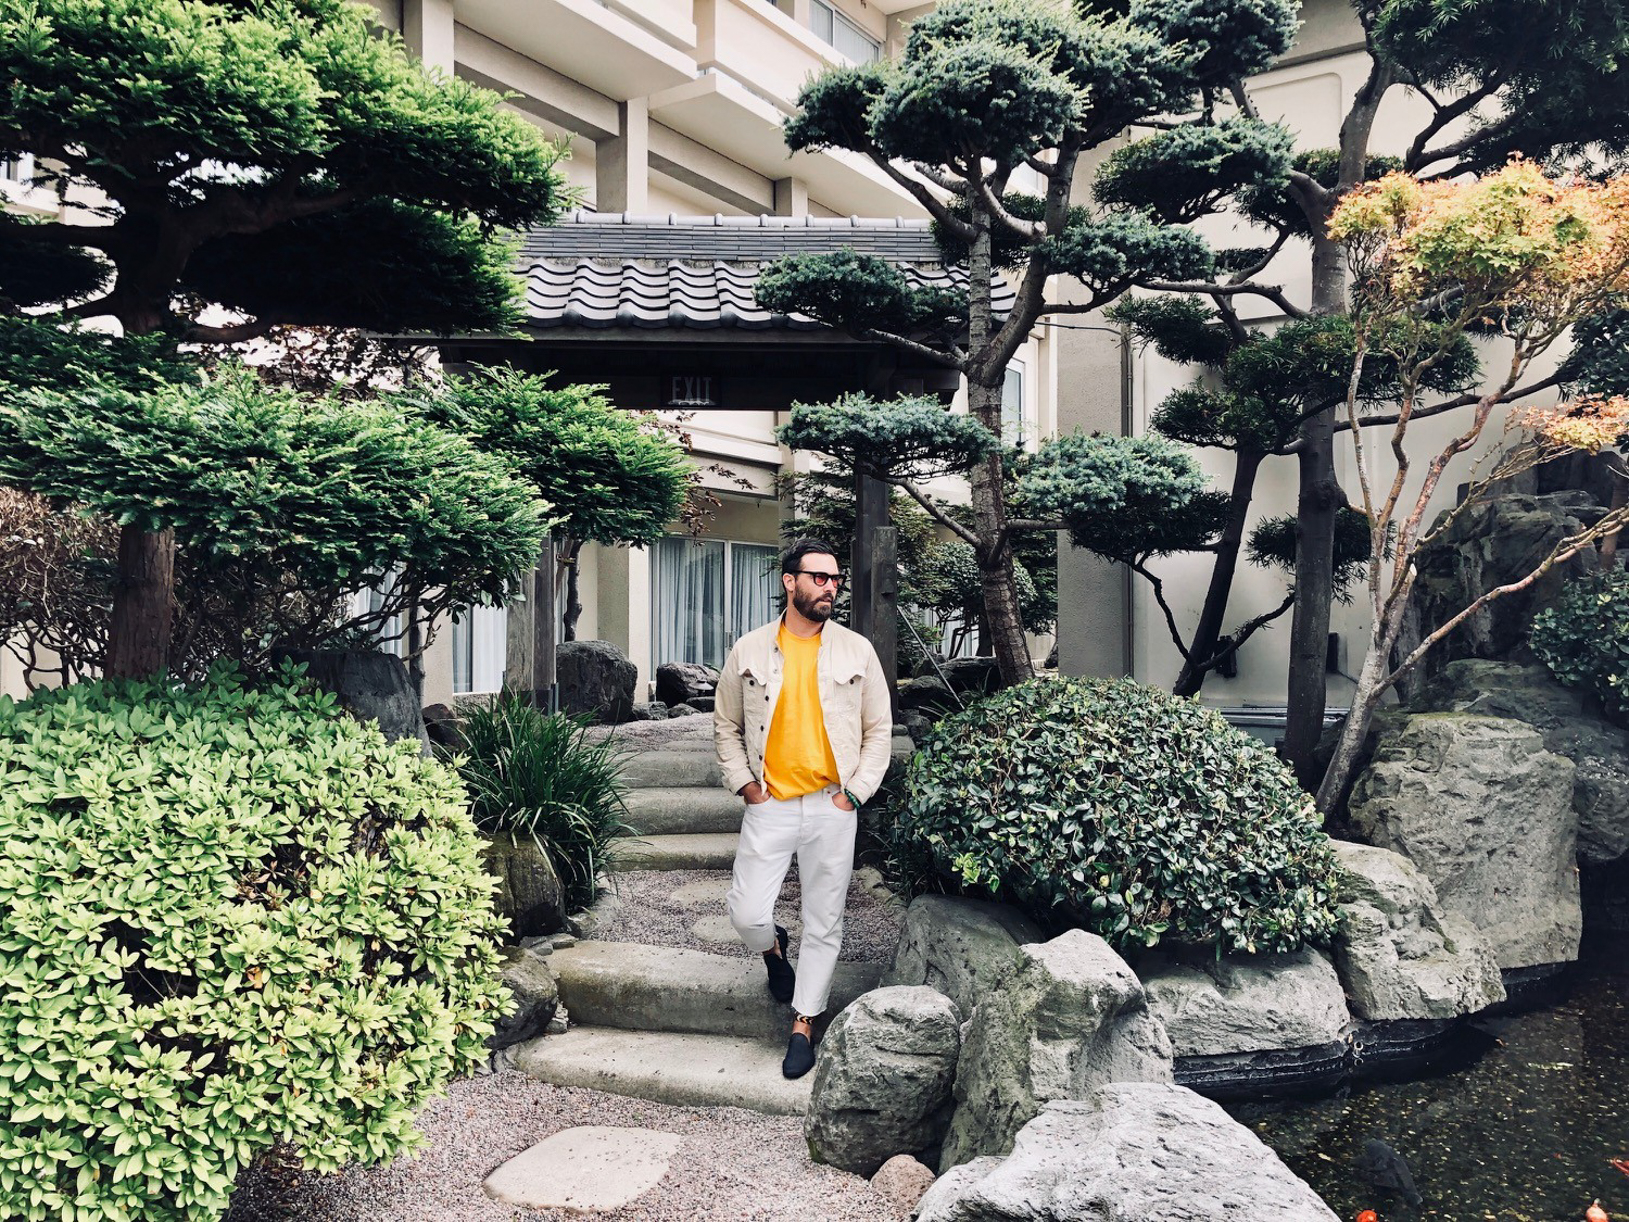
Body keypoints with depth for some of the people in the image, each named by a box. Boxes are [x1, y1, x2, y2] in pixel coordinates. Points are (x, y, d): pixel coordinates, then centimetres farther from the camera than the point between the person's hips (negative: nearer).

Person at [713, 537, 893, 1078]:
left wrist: (854, 792, -3)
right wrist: (746, 784, -1)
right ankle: (773, 949, 32)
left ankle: (804, 1025, 23)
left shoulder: (856, 650, 2)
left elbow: (878, 729, 6)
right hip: (769, 807, 0)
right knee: (747, 916, -4)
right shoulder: (749, 651, 2)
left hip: (831, 808, 0)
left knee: (823, 924, 6)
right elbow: (726, 726, 10)